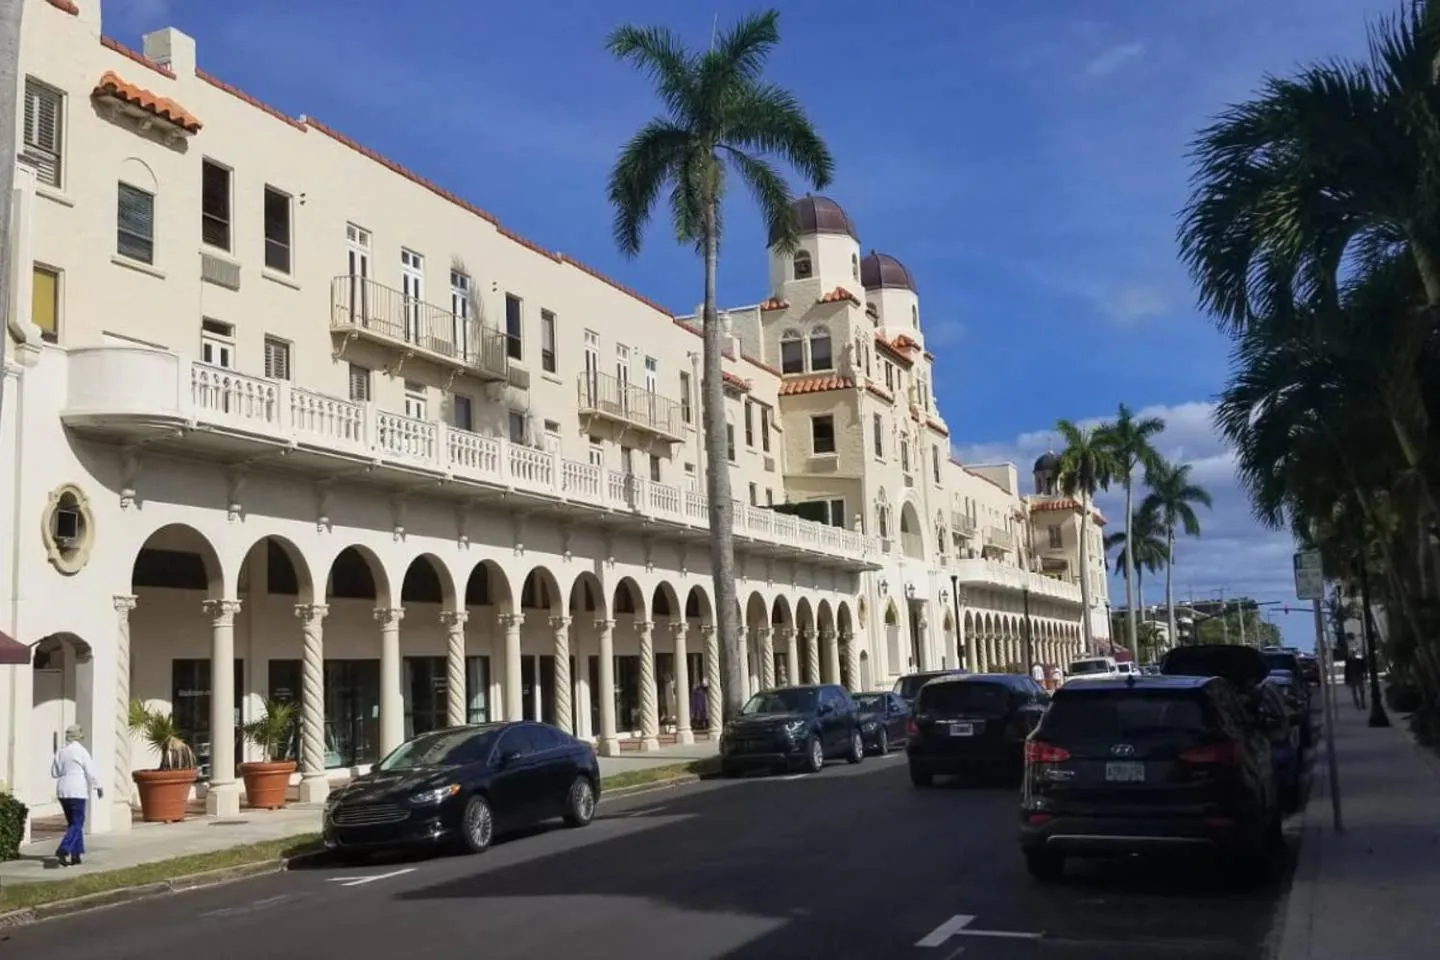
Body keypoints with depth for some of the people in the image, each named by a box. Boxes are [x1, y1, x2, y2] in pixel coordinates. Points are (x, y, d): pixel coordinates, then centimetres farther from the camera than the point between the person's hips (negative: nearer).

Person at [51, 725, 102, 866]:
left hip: (62, 791, 6)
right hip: (77, 791, -6)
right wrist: (98, 787, 3)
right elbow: (91, 771, -8)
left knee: (72, 823, 15)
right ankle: (63, 851, -22)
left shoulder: (60, 751, 8)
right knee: (77, 824, -4)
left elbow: (54, 772, 12)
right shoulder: (81, 751, -9)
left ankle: (75, 855, 14)